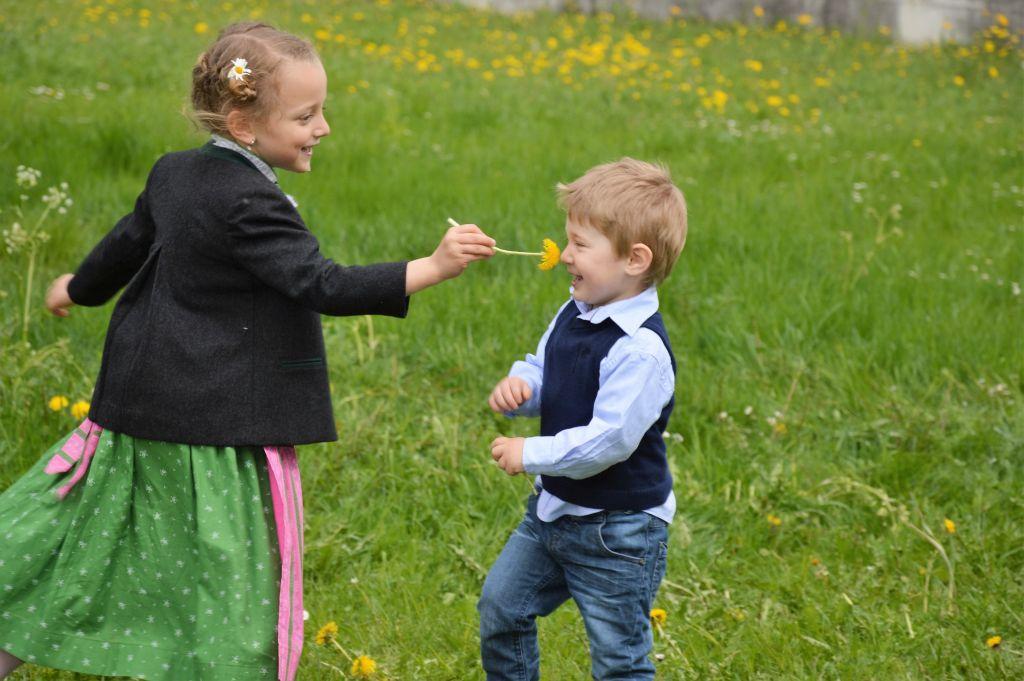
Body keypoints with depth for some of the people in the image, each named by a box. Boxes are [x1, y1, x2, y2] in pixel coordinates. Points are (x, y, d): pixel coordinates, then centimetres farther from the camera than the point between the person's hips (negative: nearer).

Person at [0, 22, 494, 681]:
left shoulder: (173, 174, 8)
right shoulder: (250, 204, -20)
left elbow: (130, 241, 25)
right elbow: (321, 285, -29)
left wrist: (80, 289, 45)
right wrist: (432, 268, -35)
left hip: (144, 402, 9)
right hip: (223, 422, -9)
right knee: (236, 579, 2)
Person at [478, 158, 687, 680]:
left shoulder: (640, 349, -28)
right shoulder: (575, 313, 1)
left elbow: (609, 440, -31)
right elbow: (543, 372, 15)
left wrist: (530, 455, -23)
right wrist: (519, 385, -9)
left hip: (618, 530, -9)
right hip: (554, 509, 9)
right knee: (501, 604, 20)